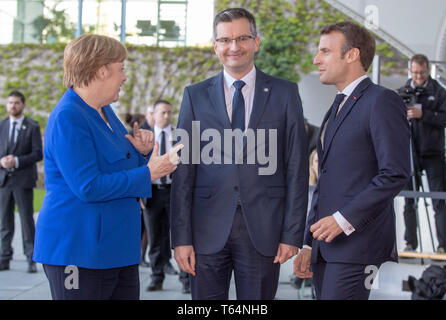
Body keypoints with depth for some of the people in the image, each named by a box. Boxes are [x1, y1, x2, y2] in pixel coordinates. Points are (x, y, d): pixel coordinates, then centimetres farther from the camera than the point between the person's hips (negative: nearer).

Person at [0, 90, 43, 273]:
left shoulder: (32, 127, 0)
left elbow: (38, 154, -6)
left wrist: (17, 161, -16)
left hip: (23, 180, -4)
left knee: (27, 220, -3)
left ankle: (31, 260, 1)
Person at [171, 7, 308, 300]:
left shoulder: (285, 93, 4)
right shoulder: (195, 96, 6)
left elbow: (297, 168, 2)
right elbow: (184, 171, 3)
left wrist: (292, 234, -3)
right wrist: (181, 237, -2)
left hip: (262, 231, 0)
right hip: (208, 231, 1)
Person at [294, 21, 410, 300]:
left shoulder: (382, 101, -6)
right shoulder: (336, 109, 22)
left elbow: (396, 174, -15)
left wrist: (344, 219, -18)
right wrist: (308, 245, 18)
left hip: (357, 244, -8)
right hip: (324, 245, 8)